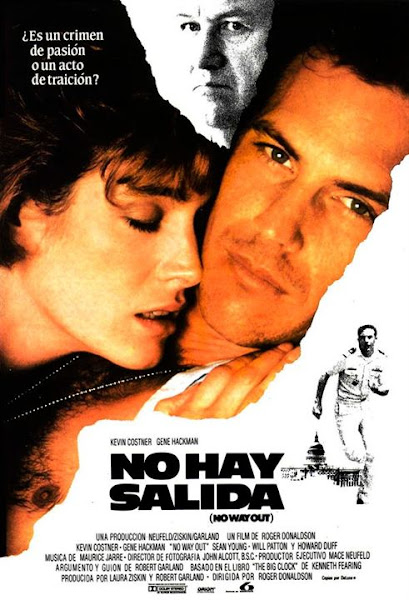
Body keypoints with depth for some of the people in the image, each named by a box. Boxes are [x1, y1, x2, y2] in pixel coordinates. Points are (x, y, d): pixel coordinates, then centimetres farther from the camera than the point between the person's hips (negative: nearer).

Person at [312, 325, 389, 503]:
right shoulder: (348, 358, -16)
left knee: (370, 456, 2)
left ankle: (363, 496, 20)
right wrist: (318, 403, -2)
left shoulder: (381, 359, -3)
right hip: (346, 409, -4)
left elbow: (382, 389, 9)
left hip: (367, 408, 4)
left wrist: (381, 389, -16)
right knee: (355, 454, -19)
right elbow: (325, 376, -4)